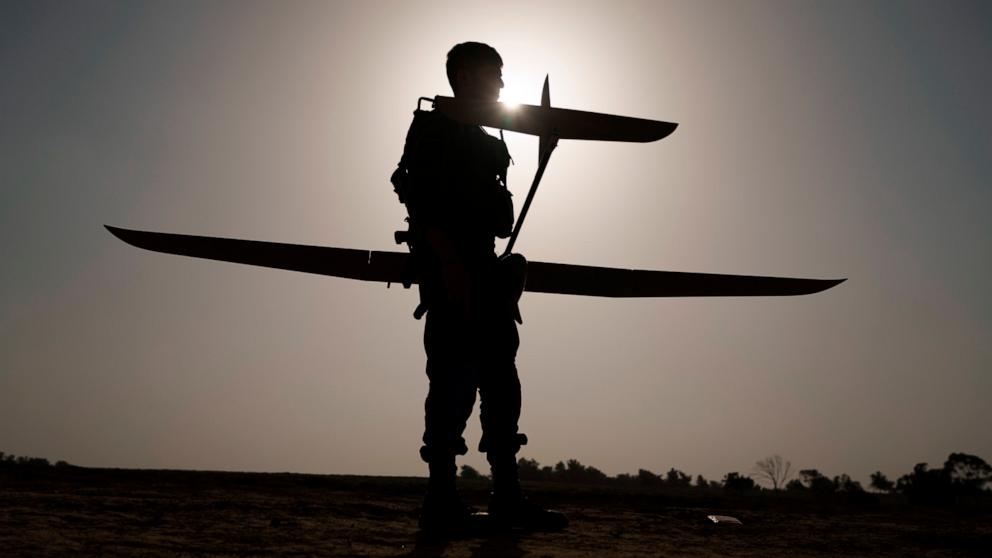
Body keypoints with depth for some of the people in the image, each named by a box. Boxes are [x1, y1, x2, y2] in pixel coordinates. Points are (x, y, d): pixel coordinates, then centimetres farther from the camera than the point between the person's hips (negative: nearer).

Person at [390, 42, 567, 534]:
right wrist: (450, 264, -24)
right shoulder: (433, 128, 1)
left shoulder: (481, 141, 26)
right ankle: (441, 499, -5)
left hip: (483, 269, 9)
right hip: (449, 267, -9)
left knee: (500, 378, 4)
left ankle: (507, 497, 7)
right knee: (455, 378, -11)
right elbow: (422, 202, -13)